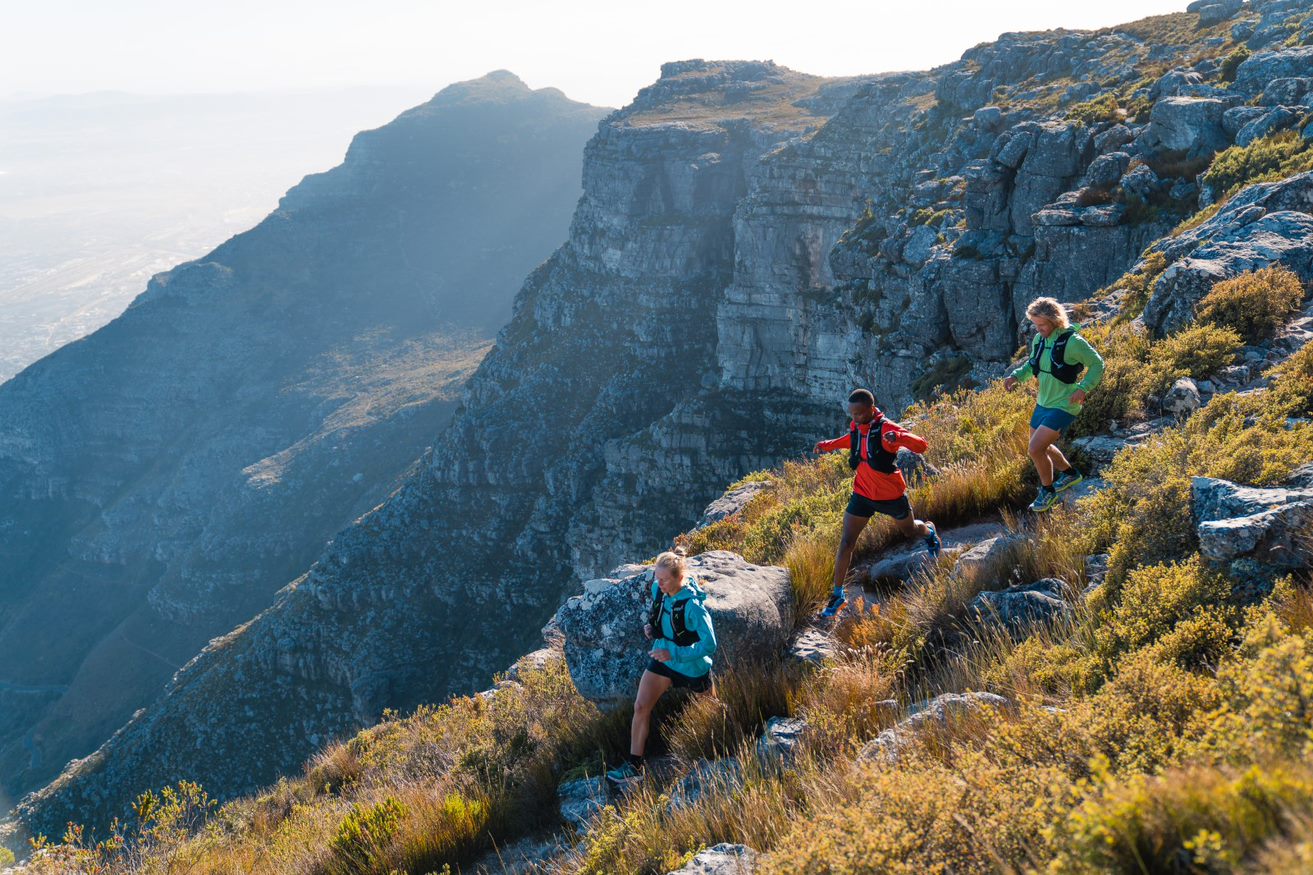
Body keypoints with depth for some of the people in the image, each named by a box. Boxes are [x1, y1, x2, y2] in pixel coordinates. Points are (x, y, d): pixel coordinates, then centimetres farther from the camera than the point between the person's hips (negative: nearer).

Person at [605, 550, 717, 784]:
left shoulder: (693, 605, -31)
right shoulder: (658, 590, -10)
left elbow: (710, 644, -29)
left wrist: (674, 654, -34)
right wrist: (650, 625, -6)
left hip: (692, 665, -6)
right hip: (662, 657, 6)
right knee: (641, 707, -4)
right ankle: (634, 764, 5)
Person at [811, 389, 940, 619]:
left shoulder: (887, 429, -26)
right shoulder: (856, 427, -6)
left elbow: (922, 446, -35)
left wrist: (899, 437, -54)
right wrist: (830, 445, 7)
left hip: (891, 495, -4)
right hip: (862, 494, 4)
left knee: (910, 531, 25)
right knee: (846, 542, -6)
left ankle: (929, 531, 63)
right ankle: (838, 595, 2)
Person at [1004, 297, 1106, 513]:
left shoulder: (1072, 342, -21)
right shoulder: (1038, 340, 1)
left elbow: (1097, 364, -13)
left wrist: (1084, 388, -27)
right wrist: (1016, 376, -2)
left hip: (1063, 406, -8)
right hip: (1043, 403, 8)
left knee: (1036, 449, -14)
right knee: (1041, 447, 21)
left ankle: (1048, 491, 9)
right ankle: (1070, 474, 46)